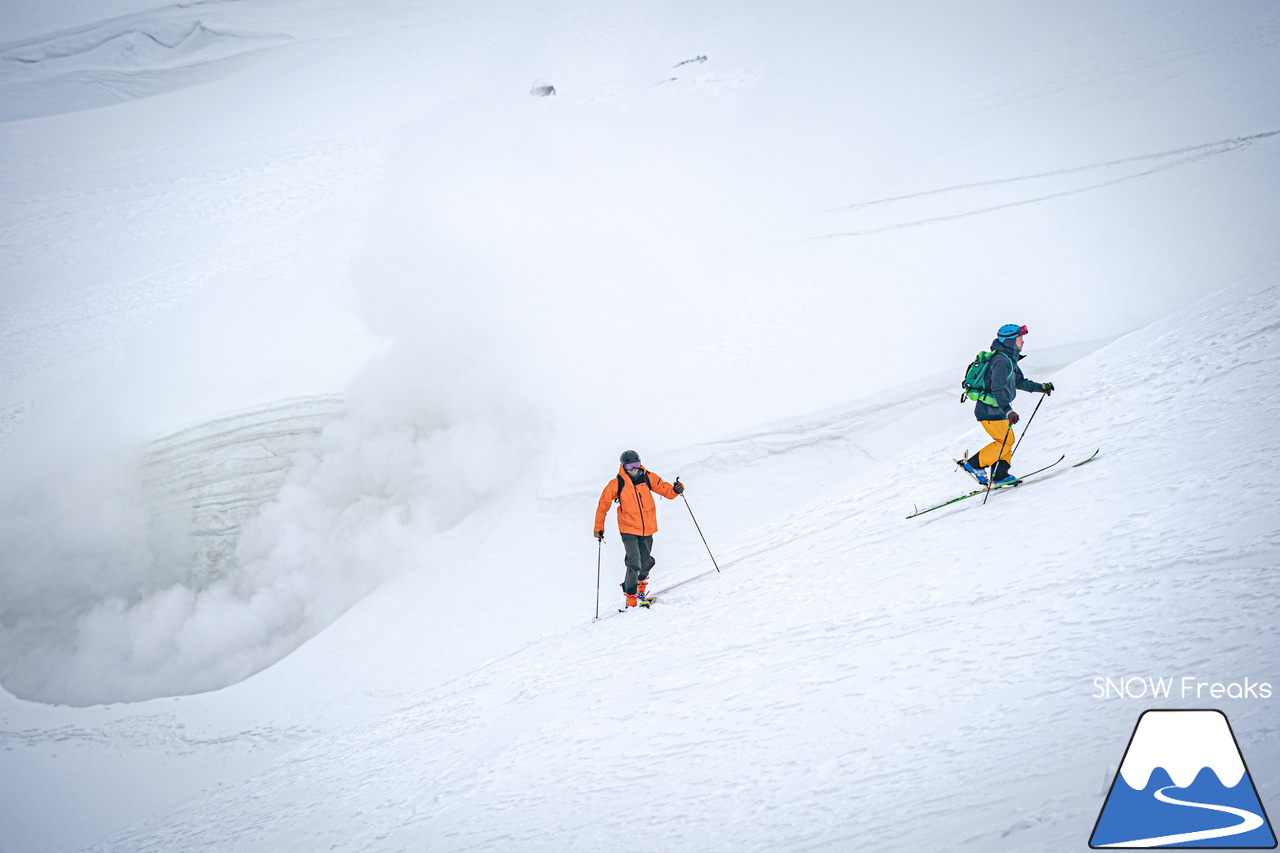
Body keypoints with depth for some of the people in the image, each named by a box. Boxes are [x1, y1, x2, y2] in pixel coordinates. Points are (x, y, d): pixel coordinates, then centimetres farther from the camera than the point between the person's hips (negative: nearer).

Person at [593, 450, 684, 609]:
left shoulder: (648, 478, -2)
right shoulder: (616, 484, -8)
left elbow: (664, 489, 5)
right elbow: (603, 504, 1)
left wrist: (675, 490, -18)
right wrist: (598, 527, 2)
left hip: (647, 528, 3)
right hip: (629, 529, -3)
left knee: (647, 562, 13)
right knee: (633, 563, -16)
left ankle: (641, 580, 45)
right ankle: (630, 594, -2)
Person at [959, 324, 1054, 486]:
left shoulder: (1009, 360, 12)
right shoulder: (1001, 361, -21)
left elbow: (1020, 382, 27)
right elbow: (998, 389, -31)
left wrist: (1040, 387, 25)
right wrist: (1008, 410, -40)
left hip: (997, 410, 10)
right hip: (990, 410, -10)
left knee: (1006, 442, 13)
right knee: (1006, 441, -7)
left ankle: (999, 476, 17)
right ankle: (973, 464, -3)